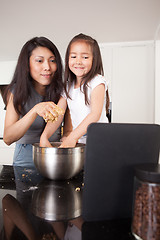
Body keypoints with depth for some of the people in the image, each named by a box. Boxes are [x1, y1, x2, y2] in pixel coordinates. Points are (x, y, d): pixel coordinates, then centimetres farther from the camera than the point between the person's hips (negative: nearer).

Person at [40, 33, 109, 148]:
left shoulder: (97, 82, -6)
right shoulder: (67, 87, 9)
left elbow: (95, 114, -18)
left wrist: (72, 137, -26)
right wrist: (44, 136, -13)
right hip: (78, 141, 5)